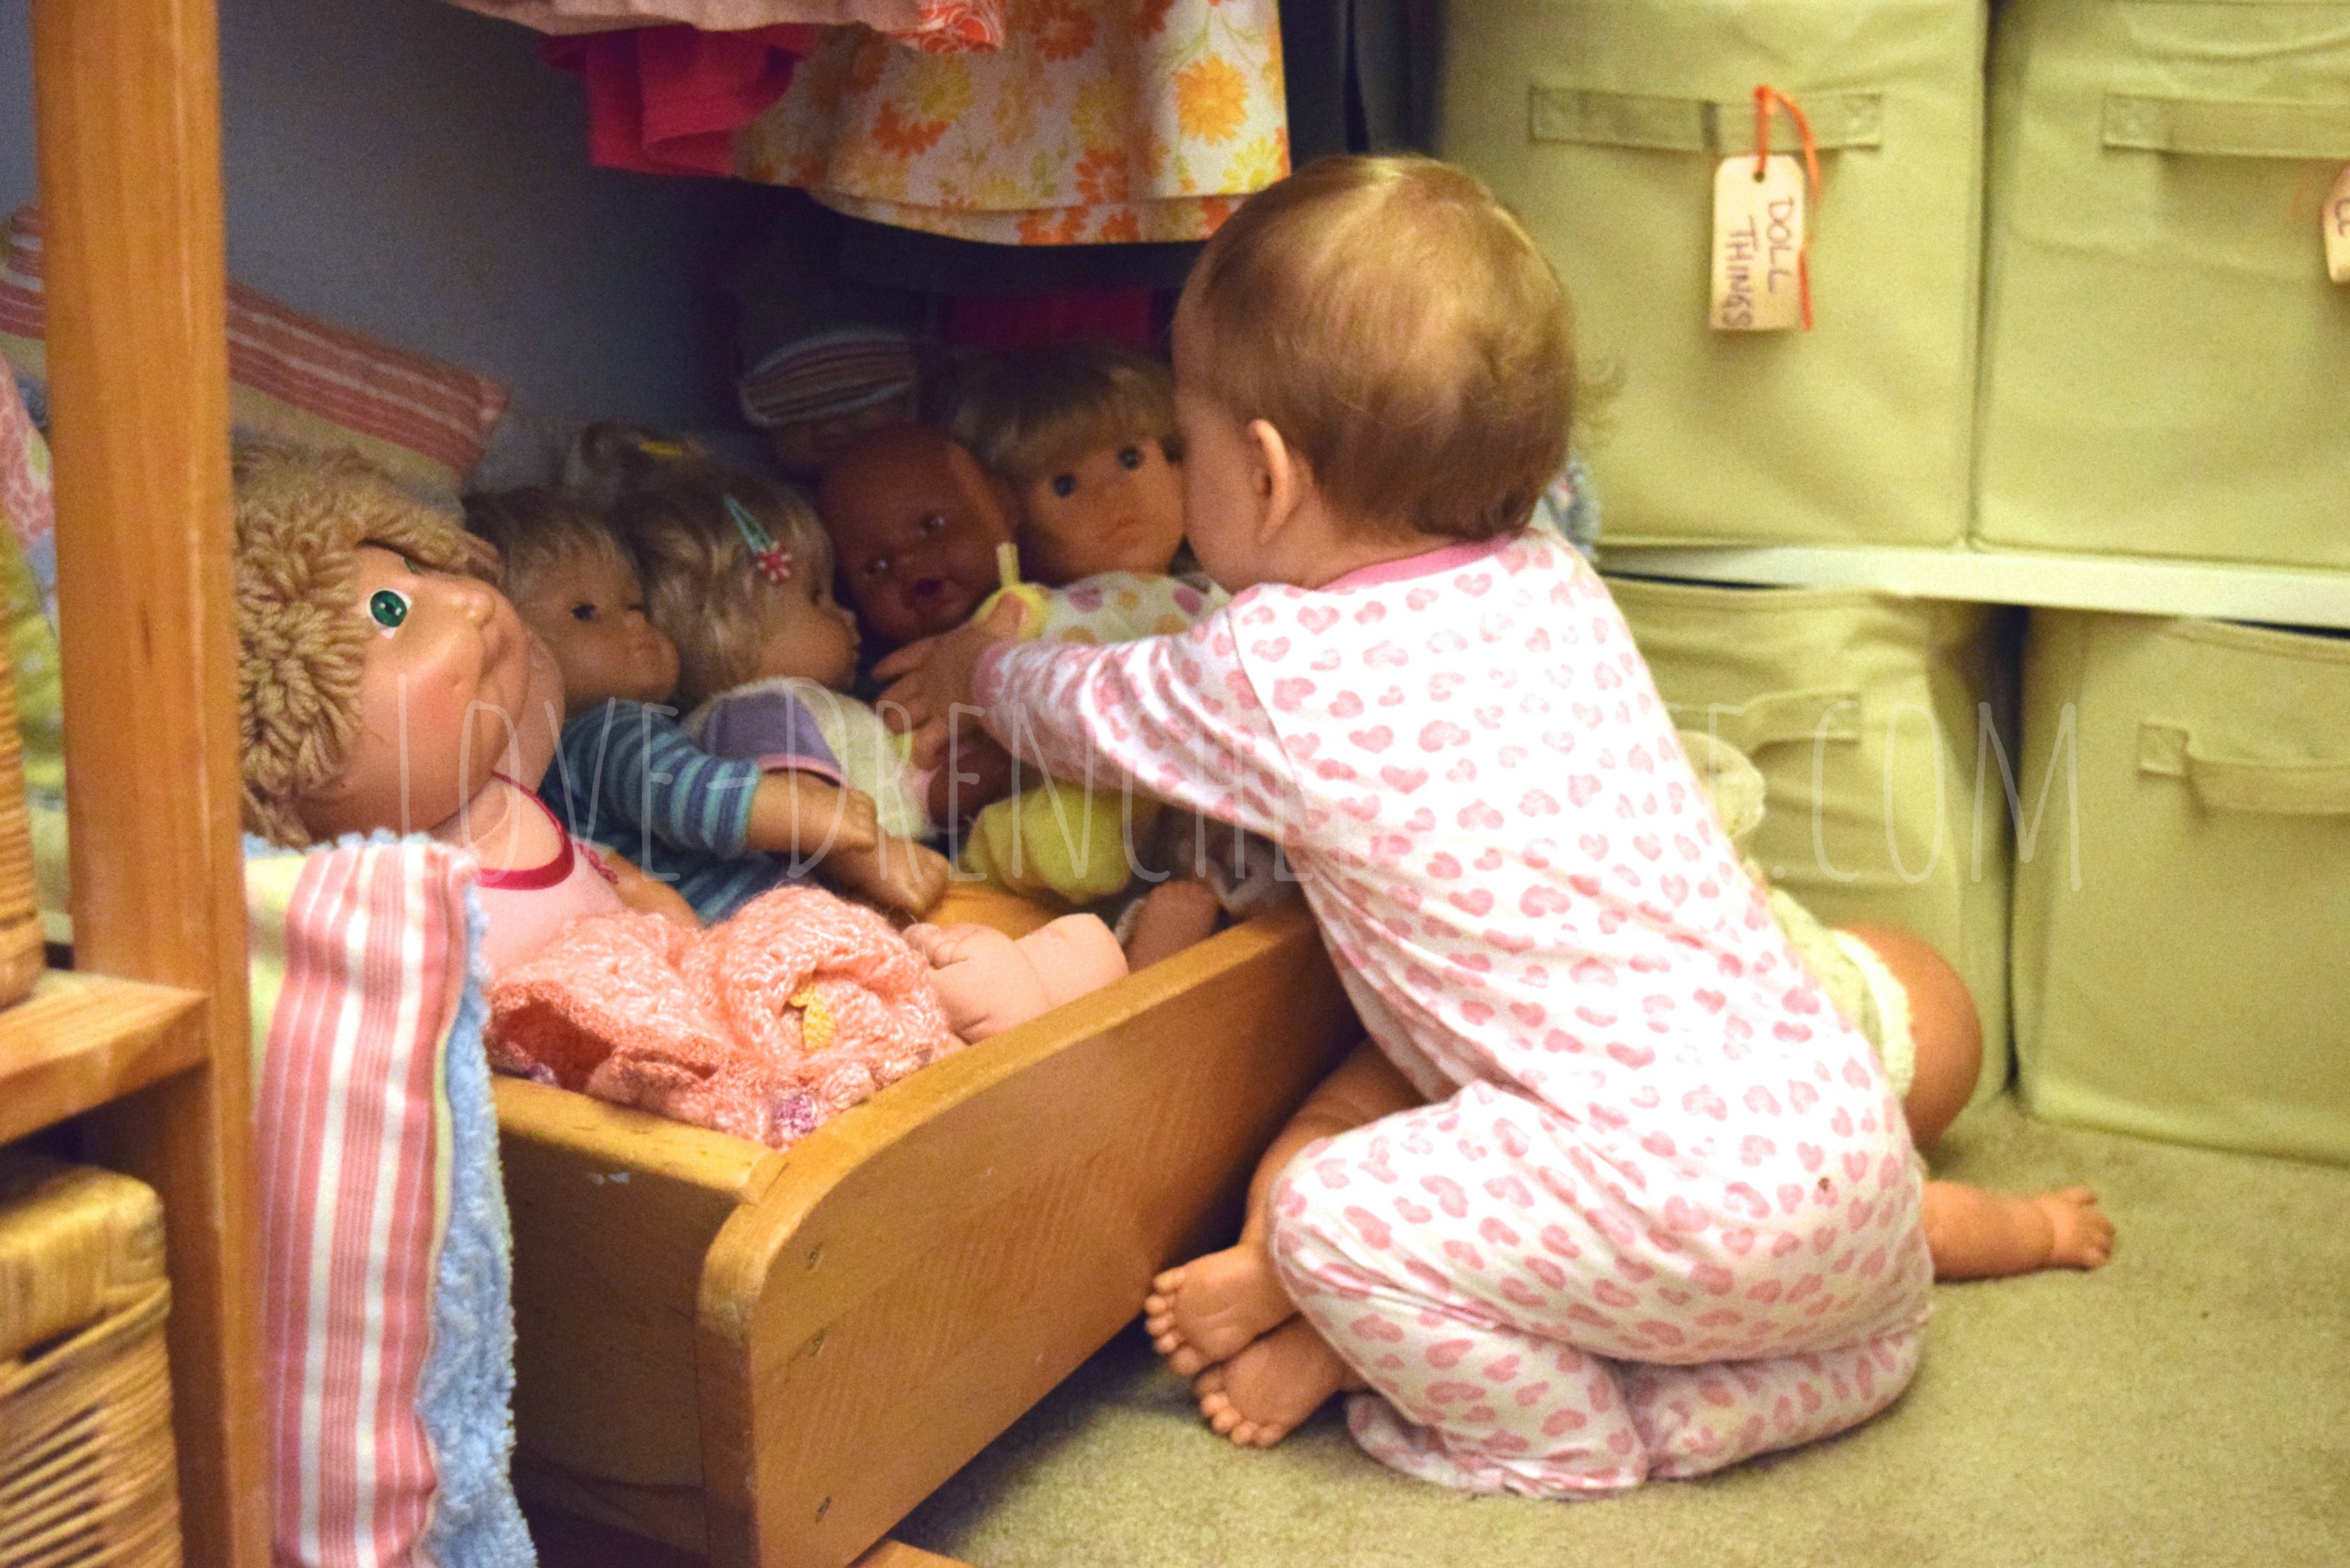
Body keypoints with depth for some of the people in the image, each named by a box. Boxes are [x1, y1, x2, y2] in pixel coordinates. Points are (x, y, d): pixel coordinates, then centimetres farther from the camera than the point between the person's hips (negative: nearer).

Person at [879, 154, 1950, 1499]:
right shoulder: (1556, 591, 12)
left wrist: (981, 666, 37)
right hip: (1848, 1134, 8)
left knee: (1328, 1216, -1)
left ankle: (1565, 1437, 13)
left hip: (1689, 1178, -8)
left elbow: (1089, 710, 16)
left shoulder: (1272, 673, -8)